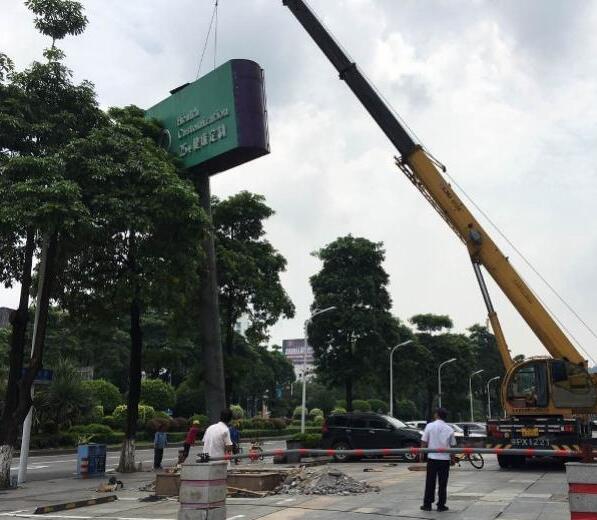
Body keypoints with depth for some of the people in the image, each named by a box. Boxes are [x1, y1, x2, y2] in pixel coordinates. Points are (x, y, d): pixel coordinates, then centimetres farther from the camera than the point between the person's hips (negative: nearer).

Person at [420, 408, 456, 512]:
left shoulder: (430, 426, -5)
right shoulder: (449, 429, 0)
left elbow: (424, 442, -5)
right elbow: (452, 445, 5)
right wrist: (452, 458, 17)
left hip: (432, 458, -1)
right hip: (445, 458, 1)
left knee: (430, 482, 6)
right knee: (442, 483, 8)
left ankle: (427, 504, 9)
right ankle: (441, 505, 11)